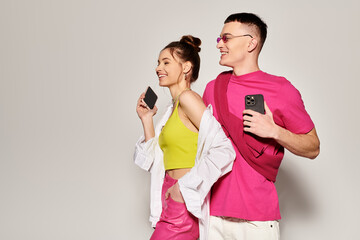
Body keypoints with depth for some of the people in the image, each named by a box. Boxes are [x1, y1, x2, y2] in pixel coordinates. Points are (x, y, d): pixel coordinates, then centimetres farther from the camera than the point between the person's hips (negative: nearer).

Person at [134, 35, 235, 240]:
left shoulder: (188, 98, -12)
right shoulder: (174, 108, 14)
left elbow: (223, 151, -21)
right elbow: (158, 160, 17)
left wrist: (185, 185, -17)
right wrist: (146, 119, 14)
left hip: (184, 207, -9)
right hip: (172, 207, 9)